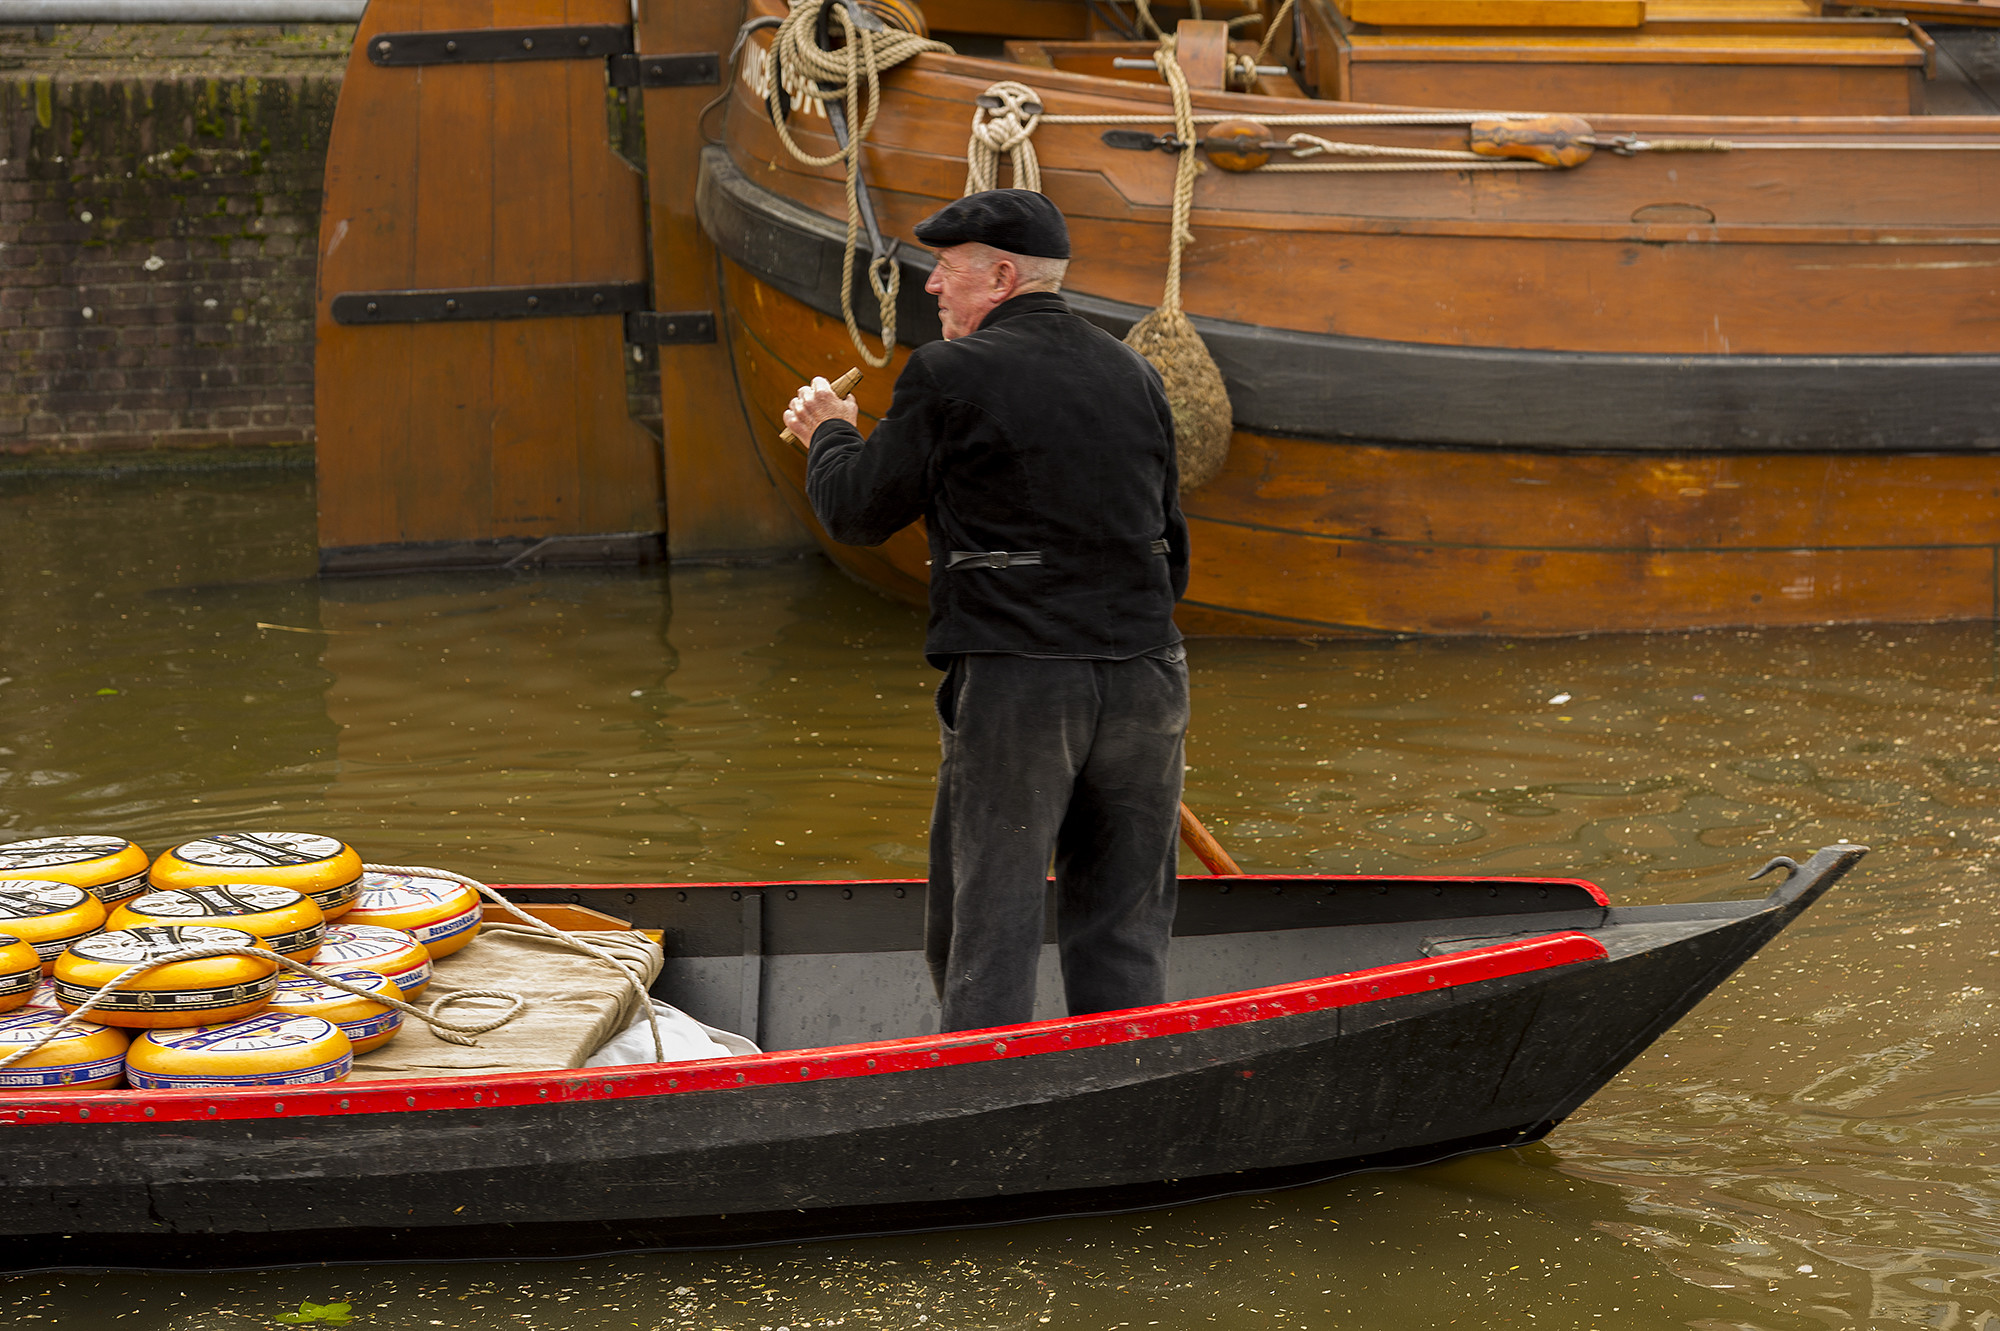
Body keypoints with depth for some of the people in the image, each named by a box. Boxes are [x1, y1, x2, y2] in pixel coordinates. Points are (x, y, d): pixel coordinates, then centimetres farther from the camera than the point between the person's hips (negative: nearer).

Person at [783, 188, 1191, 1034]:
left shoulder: (951, 375, -6)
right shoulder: (1135, 376, 11)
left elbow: (856, 514, 3)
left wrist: (830, 432, 23)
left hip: (1013, 681, -5)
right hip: (1144, 676, 5)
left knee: (986, 929, 3)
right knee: (1124, 934, 11)